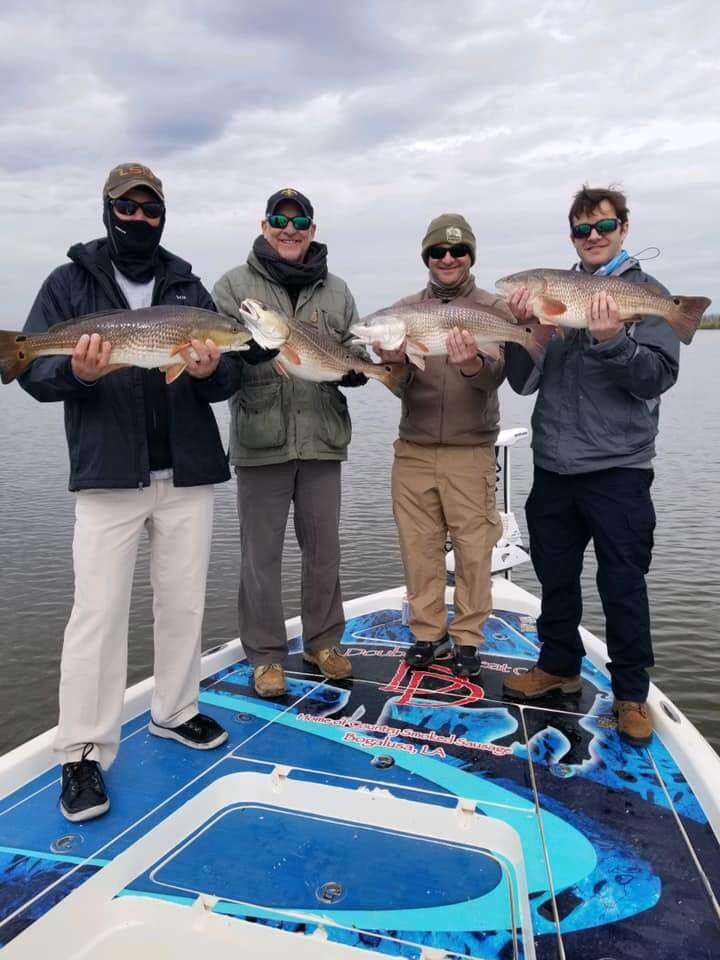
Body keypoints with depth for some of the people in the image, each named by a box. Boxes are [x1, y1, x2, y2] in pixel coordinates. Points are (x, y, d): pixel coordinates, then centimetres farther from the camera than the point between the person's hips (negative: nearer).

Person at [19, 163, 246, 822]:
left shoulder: (188, 286, 12)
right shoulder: (71, 282, 6)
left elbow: (230, 377, 8)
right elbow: (33, 369, -1)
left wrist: (211, 370, -15)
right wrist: (77, 372, -22)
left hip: (187, 473, 3)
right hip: (108, 476, -3)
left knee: (184, 601, 12)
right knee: (98, 611, -4)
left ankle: (176, 711, 30)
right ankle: (83, 754, 8)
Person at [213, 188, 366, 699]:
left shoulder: (336, 291, 13)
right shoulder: (235, 284, 5)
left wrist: (354, 364, -11)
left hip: (323, 441, 3)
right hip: (260, 441, -2)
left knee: (324, 547, 12)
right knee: (261, 552, 4)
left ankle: (324, 641, 29)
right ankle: (266, 654, 19)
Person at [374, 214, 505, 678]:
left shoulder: (494, 308, 3)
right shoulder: (405, 309, 9)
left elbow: (496, 375, -11)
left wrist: (472, 365, -34)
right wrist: (393, 362, -21)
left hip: (471, 449, -2)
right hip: (414, 448, 2)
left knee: (473, 547, 2)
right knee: (419, 545, 7)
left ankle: (468, 637, 18)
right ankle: (428, 631, 22)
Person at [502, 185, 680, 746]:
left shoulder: (647, 294, 1)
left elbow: (658, 378, -9)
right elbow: (524, 382, 4)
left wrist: (612, 341, -24)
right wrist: (522, 330, -12)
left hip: (618, 469, -3)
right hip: (553, 467, 4)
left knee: (623, 585, 4)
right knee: (555, 577, 16)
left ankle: (631, 694, 20)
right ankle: (559, 667, 34)